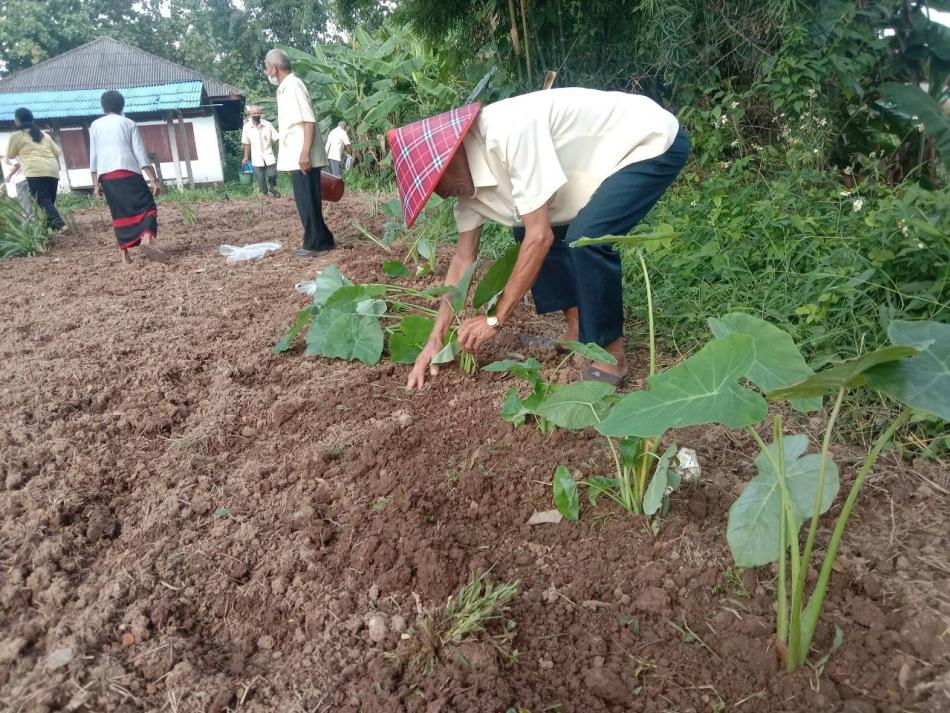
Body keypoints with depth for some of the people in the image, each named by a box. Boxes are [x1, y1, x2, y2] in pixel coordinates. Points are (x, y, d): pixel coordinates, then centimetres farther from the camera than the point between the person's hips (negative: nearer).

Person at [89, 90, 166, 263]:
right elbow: (140, 154, 2)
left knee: (120, 213, 11)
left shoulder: (95, 125, 18)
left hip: (105, 176, 3)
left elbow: (93, 156, 13)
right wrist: (153, 179, -1)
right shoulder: (129, 123, 12)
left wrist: (96, 184, 16)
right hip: (128, 171, -3)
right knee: (146, 206, -3)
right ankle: (146, 240, -32)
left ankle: (125, 254, 8)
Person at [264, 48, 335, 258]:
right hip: (296, 157, 10)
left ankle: (315, 244, 3)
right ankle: (321, 240, 20)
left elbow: (309, 120, -19)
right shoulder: (284, 88, 18)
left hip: (302, 157, -10)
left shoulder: (293, 85, -11)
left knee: (307, 201, -4)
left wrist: (305, 152, -25)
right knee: (307, 201, 13)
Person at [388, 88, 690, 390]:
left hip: (653, 141, -9)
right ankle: (576, 330, 13)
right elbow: (464, 258, 3)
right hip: (610, 153, 9)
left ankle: (610, 357, -9)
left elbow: (540, 236, -30)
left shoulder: (509, 131, -32)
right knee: (527, 230, 4)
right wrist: (436, 338, 2)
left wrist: (495, 318, -21)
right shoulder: (468, 173, -4)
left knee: (586, 237, -27)